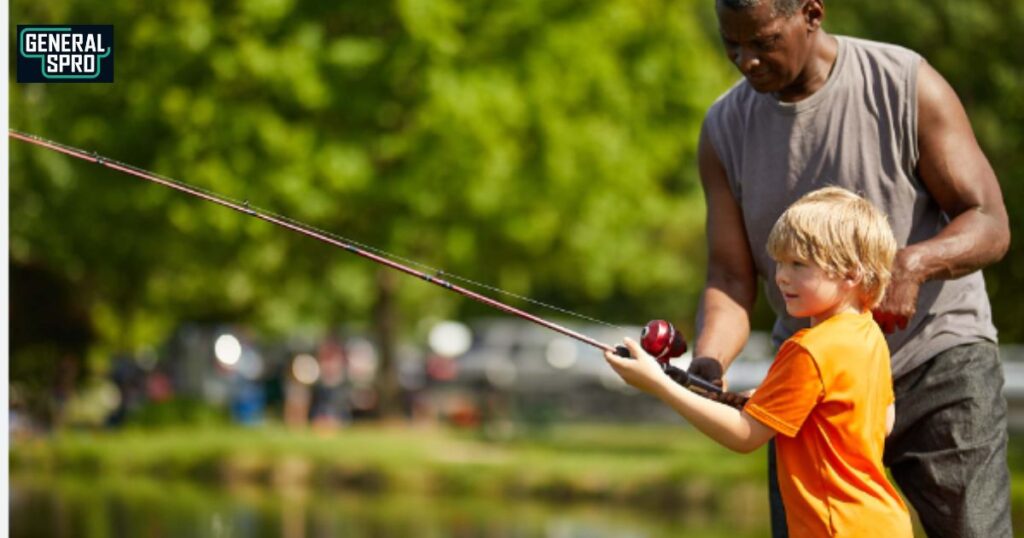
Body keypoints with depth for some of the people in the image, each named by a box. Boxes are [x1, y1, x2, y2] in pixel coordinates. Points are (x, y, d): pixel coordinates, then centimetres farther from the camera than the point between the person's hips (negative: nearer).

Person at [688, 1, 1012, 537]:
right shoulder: (725, 129, -1)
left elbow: (989, 225, -14)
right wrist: (706, 364, -25)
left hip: (938, 354, -4)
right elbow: (730, 278, -4)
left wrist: (913, 263, -36)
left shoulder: (908, 86, -13)